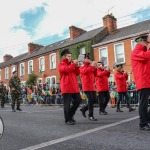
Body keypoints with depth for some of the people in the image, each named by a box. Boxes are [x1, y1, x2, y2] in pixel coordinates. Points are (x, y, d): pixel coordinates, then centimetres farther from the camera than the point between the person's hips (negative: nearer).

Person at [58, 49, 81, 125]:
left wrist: (76, 66, 2)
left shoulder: (71, 64, 21)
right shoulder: (61, 64, 1)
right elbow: (67, 69, -21)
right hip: (66, 87, -7)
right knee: (67, 104, -3)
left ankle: (70, 114, 23)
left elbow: (77, 73, 16)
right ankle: (67, 119, 8)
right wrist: (74, 64, -12)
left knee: (78, 100, 9)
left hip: (74, 87, 7)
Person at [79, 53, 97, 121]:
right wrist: (92, 66, -21)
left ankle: (83, 109, 24)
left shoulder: (91, 67, 20)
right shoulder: (82, 68, 2)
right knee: (90, 100, -11)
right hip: (86, 86, -7)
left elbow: (95, 74, 11)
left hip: (92, 86, 7)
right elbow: (85, 71, -20)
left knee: (94, 100, 6)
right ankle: (91, 116, -2)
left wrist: (95, 68, -3)